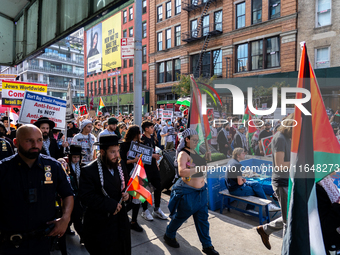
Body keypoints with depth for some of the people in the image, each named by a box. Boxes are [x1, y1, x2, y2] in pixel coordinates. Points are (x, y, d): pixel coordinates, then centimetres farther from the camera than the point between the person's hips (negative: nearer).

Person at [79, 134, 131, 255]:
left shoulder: (120, 165, 0)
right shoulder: (89, 171, -18)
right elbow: (86, 197, -23)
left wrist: (126, 193, -7)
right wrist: (110, 205, -24)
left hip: (120, 217, 6)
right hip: (100, 223, -5)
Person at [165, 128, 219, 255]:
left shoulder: (194, 151, 8)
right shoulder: (183, 153, -18)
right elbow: (182, 172, -32)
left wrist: (205, 158, 4)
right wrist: (199, 169, -34)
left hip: (201, 190, 8)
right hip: (187, 191, -8)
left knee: (203, 218, 14)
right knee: (180, 216, 11)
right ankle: (169, 236, 37)